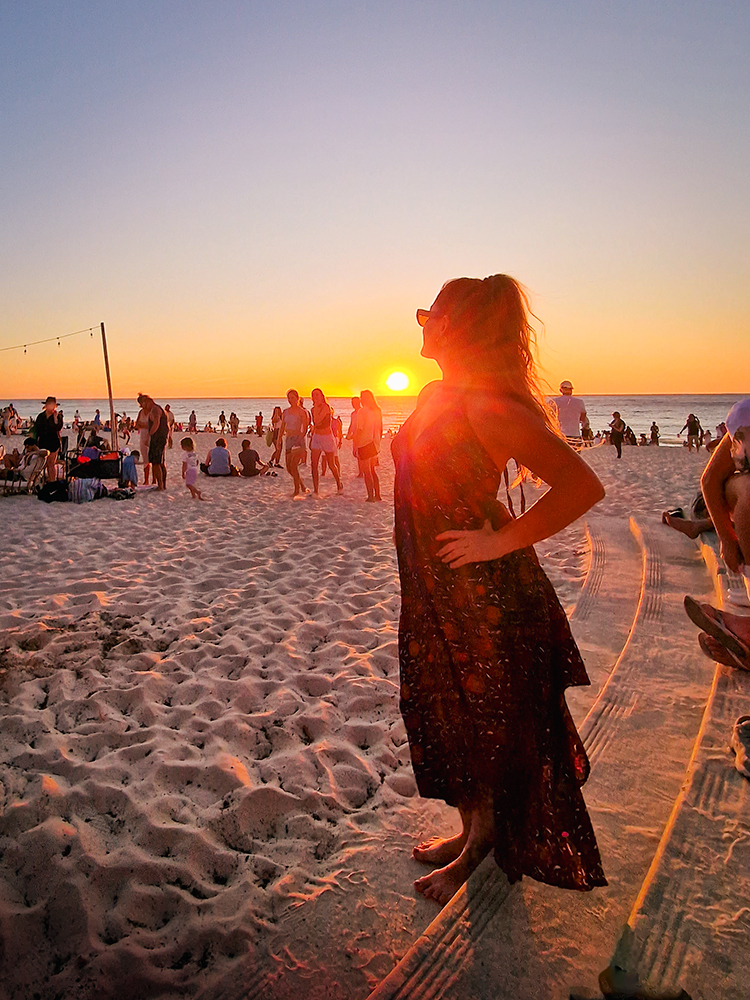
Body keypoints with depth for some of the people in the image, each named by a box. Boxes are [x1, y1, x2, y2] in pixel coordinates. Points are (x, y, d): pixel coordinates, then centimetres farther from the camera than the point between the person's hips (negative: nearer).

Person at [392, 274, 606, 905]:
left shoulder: (486, 405, -23)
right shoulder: (434, 396, 5)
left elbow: (582, 485, -28)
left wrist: (501, 541, -24)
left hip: (483, 590, -9)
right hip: (436, 590, 9)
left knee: (483, 723, 10)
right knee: (444, 716, 20)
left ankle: (481, 848, 34)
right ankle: (471, 834, 41)